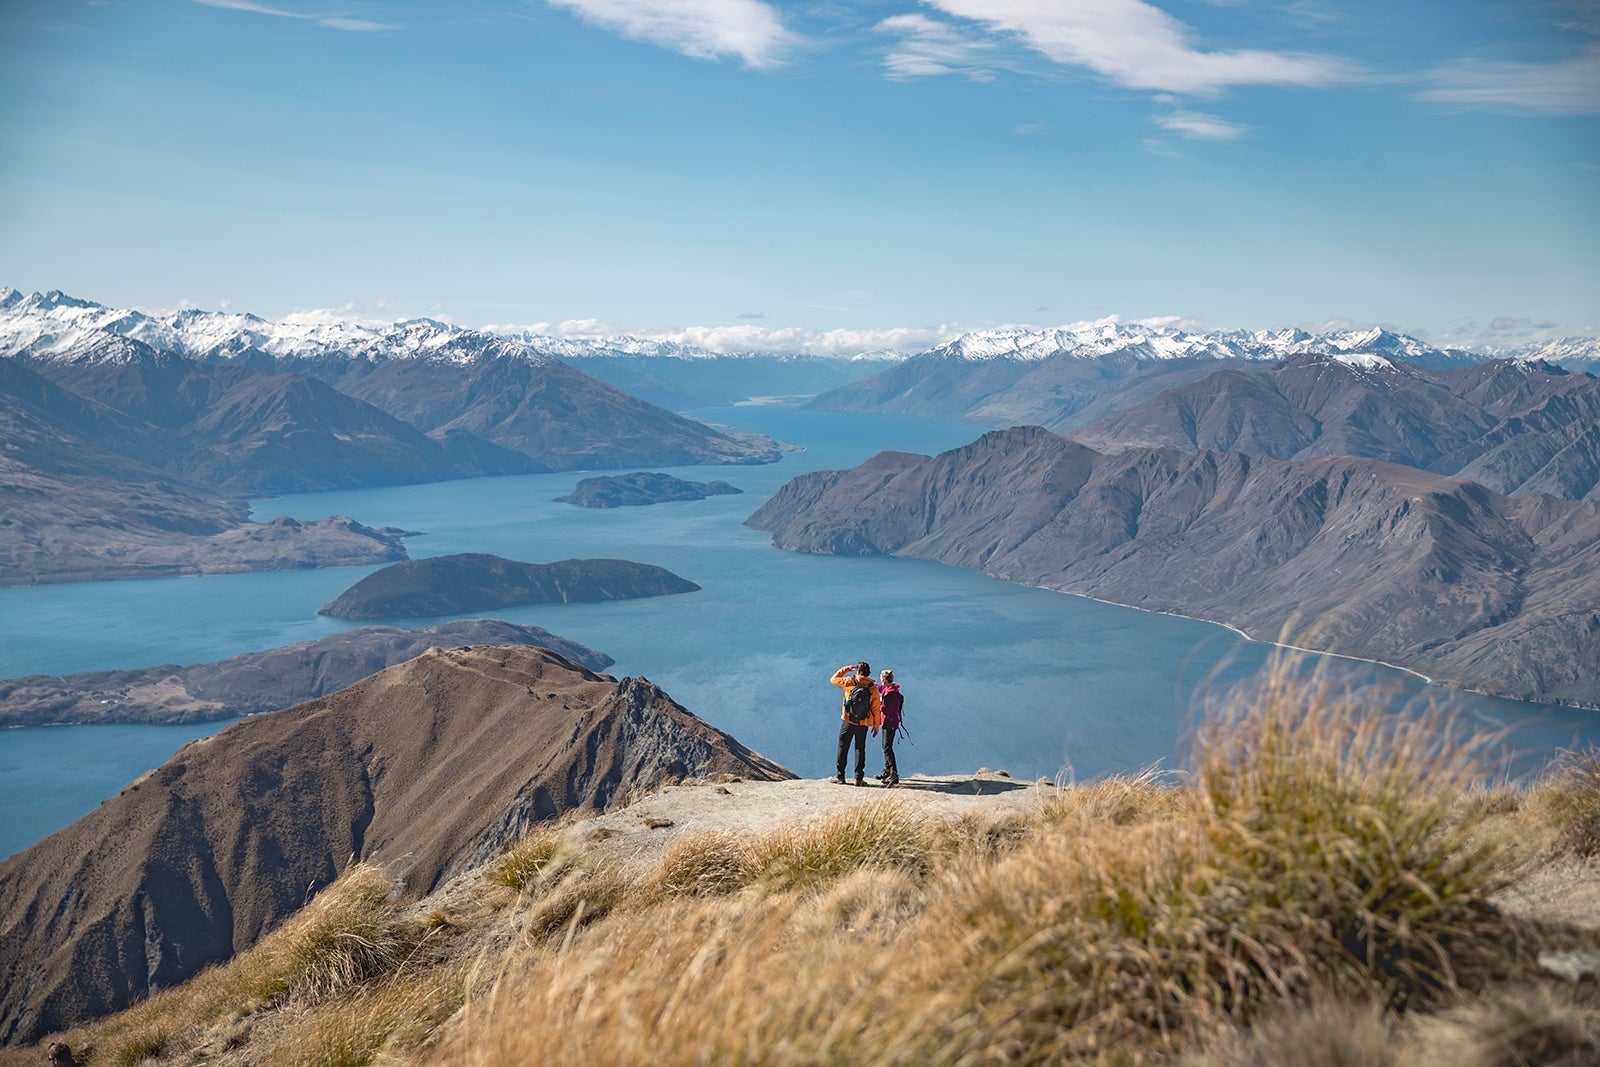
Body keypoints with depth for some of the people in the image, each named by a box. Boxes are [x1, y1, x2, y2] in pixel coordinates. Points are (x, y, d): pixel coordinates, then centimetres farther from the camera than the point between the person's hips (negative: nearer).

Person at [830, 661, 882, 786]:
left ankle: (840, 776, 11)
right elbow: (876, 709, 0)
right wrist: (876, 725, 8)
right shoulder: (873, 688, -2)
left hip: (848, 721, -1)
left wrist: (845, 669, 17)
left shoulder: (850, 682, -7)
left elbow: (833, 679, 9)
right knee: (860, 749, 8)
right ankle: (859, 778, 4)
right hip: (863, 724, 1)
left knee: (843, 747, 9)